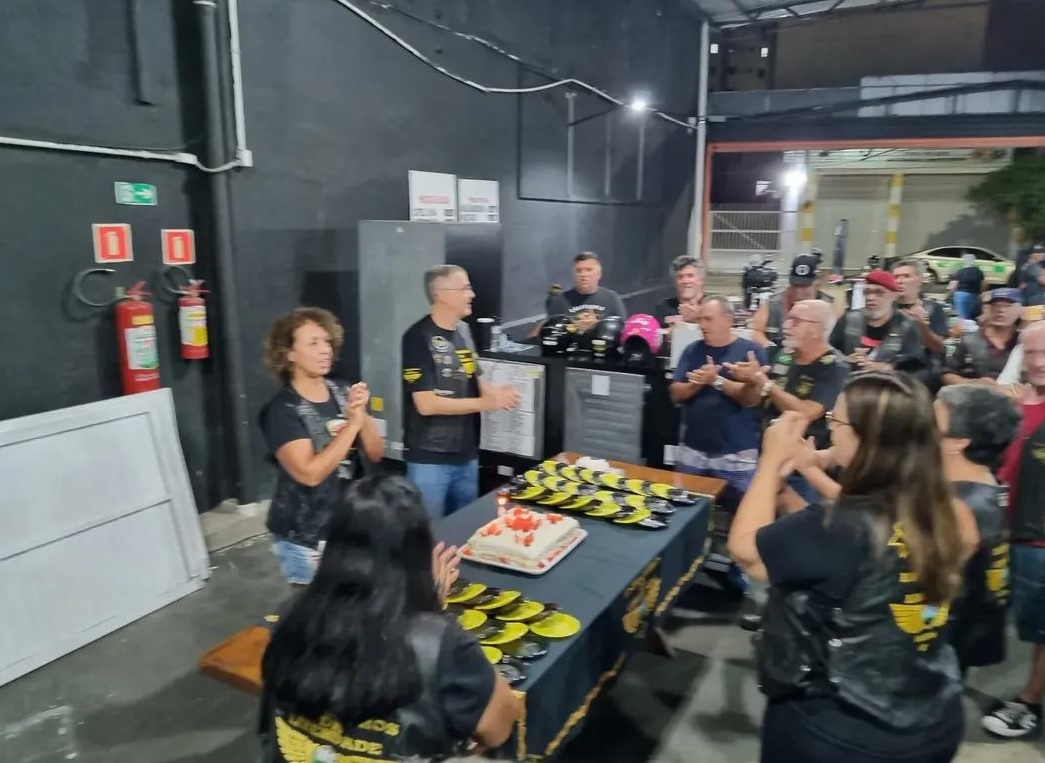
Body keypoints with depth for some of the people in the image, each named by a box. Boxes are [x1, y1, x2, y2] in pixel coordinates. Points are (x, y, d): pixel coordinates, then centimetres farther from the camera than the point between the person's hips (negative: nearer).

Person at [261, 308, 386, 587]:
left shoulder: (343, 392, -2)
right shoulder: (282, 410, -16)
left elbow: (375, 454, 0)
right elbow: (310, 474, -25)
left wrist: (362, 414, -17)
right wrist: (352, 424, -24)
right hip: (306, 539, -5)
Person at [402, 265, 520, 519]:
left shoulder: (463, 331, 6)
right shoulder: (419, 337, -16)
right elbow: (426, 404, -20)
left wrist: (496, 392, -6)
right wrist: (485, 403, -20)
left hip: (466, 454, 7)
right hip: (430, 458, -7)